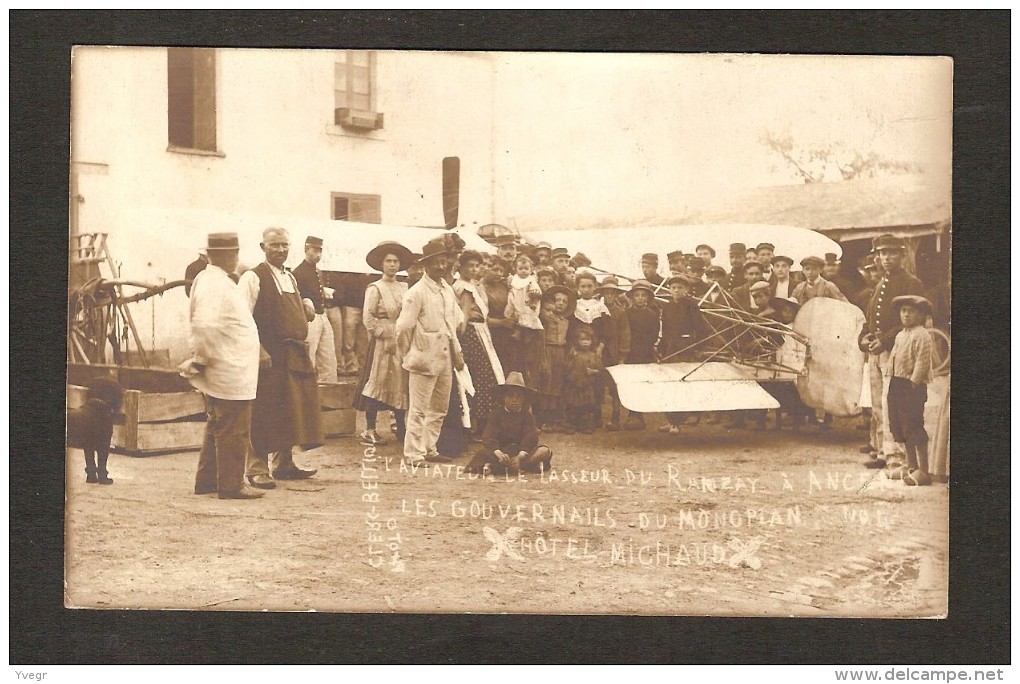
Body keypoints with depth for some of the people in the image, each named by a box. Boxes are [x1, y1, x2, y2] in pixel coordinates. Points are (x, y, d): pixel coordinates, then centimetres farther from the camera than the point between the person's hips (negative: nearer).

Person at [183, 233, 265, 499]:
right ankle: (231, 485, 6)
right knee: (233, 431, -1)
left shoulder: (208, 279, 13)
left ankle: (207, 480, 25)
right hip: (230, 374, -10)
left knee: (217, 427, 18)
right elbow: (205, 325, -30)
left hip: (222, 374, 10)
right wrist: (202, 359, -19)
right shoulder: (216, 284, -19)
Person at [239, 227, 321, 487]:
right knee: (264, 415, -3)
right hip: (269, 357, -8)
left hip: (295, 355, 8)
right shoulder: (253, 278, -8)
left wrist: (304, 349, 14)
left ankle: (284, 464, 25)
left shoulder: (290, 278, 16)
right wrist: (259, 352, -21)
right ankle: (257, 470, 5)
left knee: (291, 413, 13)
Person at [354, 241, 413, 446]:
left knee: (402, 383, 7)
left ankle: (401, 427, 14)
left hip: (403, 343, 6)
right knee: (377, 382, -4)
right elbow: (368, 317, -11)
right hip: (383, 343, -6)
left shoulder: (404, 288, 13)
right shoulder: (375, 288, -4)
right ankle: (370, 430, 1)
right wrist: (384, 335, -14)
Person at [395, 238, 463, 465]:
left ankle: (429, 449, 25)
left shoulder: (448, 290, 12)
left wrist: (457, 351, 13)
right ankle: (413, 455, 1)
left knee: (439, 408, 14)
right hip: (425, 359, -8)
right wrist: (407, 355, -4)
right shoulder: (417, 292, -11)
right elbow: (404, 327, -12)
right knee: (418, 409, -4)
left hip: (445, 358, 8)